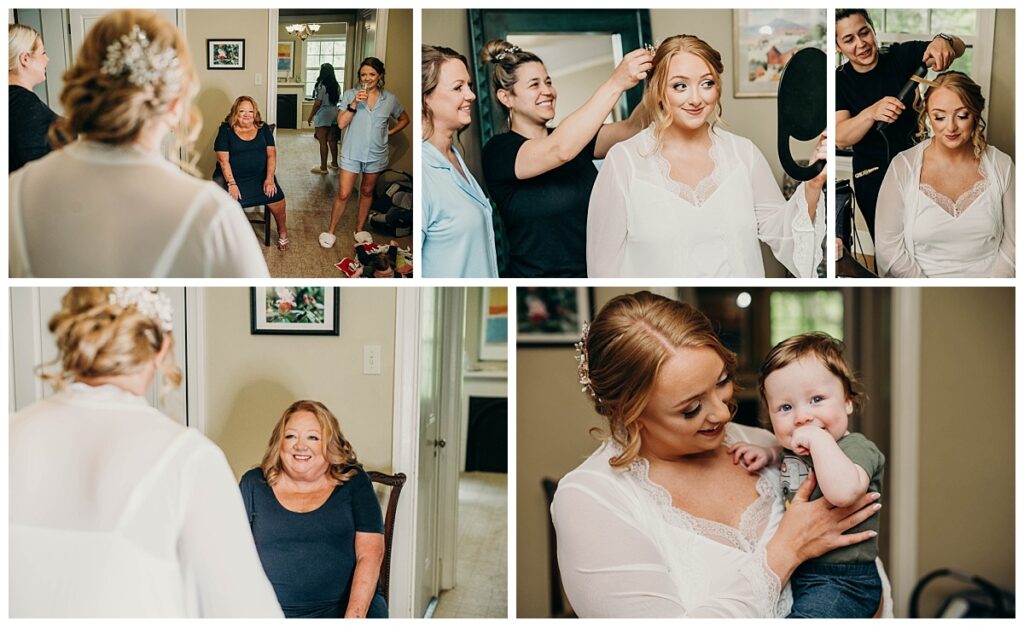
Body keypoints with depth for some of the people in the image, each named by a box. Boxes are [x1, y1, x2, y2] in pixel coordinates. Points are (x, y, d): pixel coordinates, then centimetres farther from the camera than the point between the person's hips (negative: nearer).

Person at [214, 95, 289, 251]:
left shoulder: (263, 129, 7)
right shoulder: (226, 130, -1)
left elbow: (271, 154, 2)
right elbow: (223, 159, -7)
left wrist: (270, 178, -13)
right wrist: (231, 184, -17)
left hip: (260, 176, 2)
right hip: (231, 176, -2)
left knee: (276, 198, -20)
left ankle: (282, 231, 9)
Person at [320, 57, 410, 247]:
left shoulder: (389, 99, -2)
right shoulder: (350, 95, -6)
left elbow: (404, 119, 14)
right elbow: (341, 123, -13)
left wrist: (389, 132, 0)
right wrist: (354, 104, -24)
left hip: (376, 154, 2)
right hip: (352, 153, -2)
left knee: (367, 192, 16)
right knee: (343, 194, -3)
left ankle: (359, 229, 31)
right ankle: (331, 231, 11)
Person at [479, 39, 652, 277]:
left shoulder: (576, 139, 6)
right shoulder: (499, 150, -11)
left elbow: (631, 129, -9)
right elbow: (560, 150, -28)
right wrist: (615, 83, -31)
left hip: (594, 272, 6)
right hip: (536, 275, -6)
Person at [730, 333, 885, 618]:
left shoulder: (856, 449, -16)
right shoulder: (795, 449, 8)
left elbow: (843, 492, -39)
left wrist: (819, 438, -29)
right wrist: (768, 454, 13)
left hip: (840, 583, -8)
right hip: (792, 572, 8)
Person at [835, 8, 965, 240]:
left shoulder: (901, 56, -5)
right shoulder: (839, 81, -7)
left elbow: (959, 47, -10)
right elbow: (840, 137, -20)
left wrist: (943, 41, -34)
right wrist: (872, 112, -39)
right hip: (873, 179, 0)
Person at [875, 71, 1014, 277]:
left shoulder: (1001, 165, 4)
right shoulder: (903, 167, -3)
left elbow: (1012, 242, 5)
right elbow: (888, 247, -4)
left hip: (989, 277, 1)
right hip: (921, 279, -1)